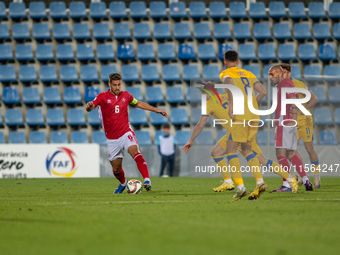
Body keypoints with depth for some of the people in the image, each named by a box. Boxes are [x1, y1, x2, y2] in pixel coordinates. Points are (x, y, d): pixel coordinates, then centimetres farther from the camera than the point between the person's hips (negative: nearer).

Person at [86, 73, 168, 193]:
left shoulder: (126, 95, 6)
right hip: (112, 138, 0)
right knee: (116, 167, 8)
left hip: (126, 133, 0)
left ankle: (147, 180, -38)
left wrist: (156, 110, 24)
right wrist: (89, 106, -43)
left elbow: (138, 103, 24)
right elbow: (89, 108, -18)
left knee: (135, 151, -29)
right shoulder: (102, 97, -4)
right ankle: (123, 183, 41)